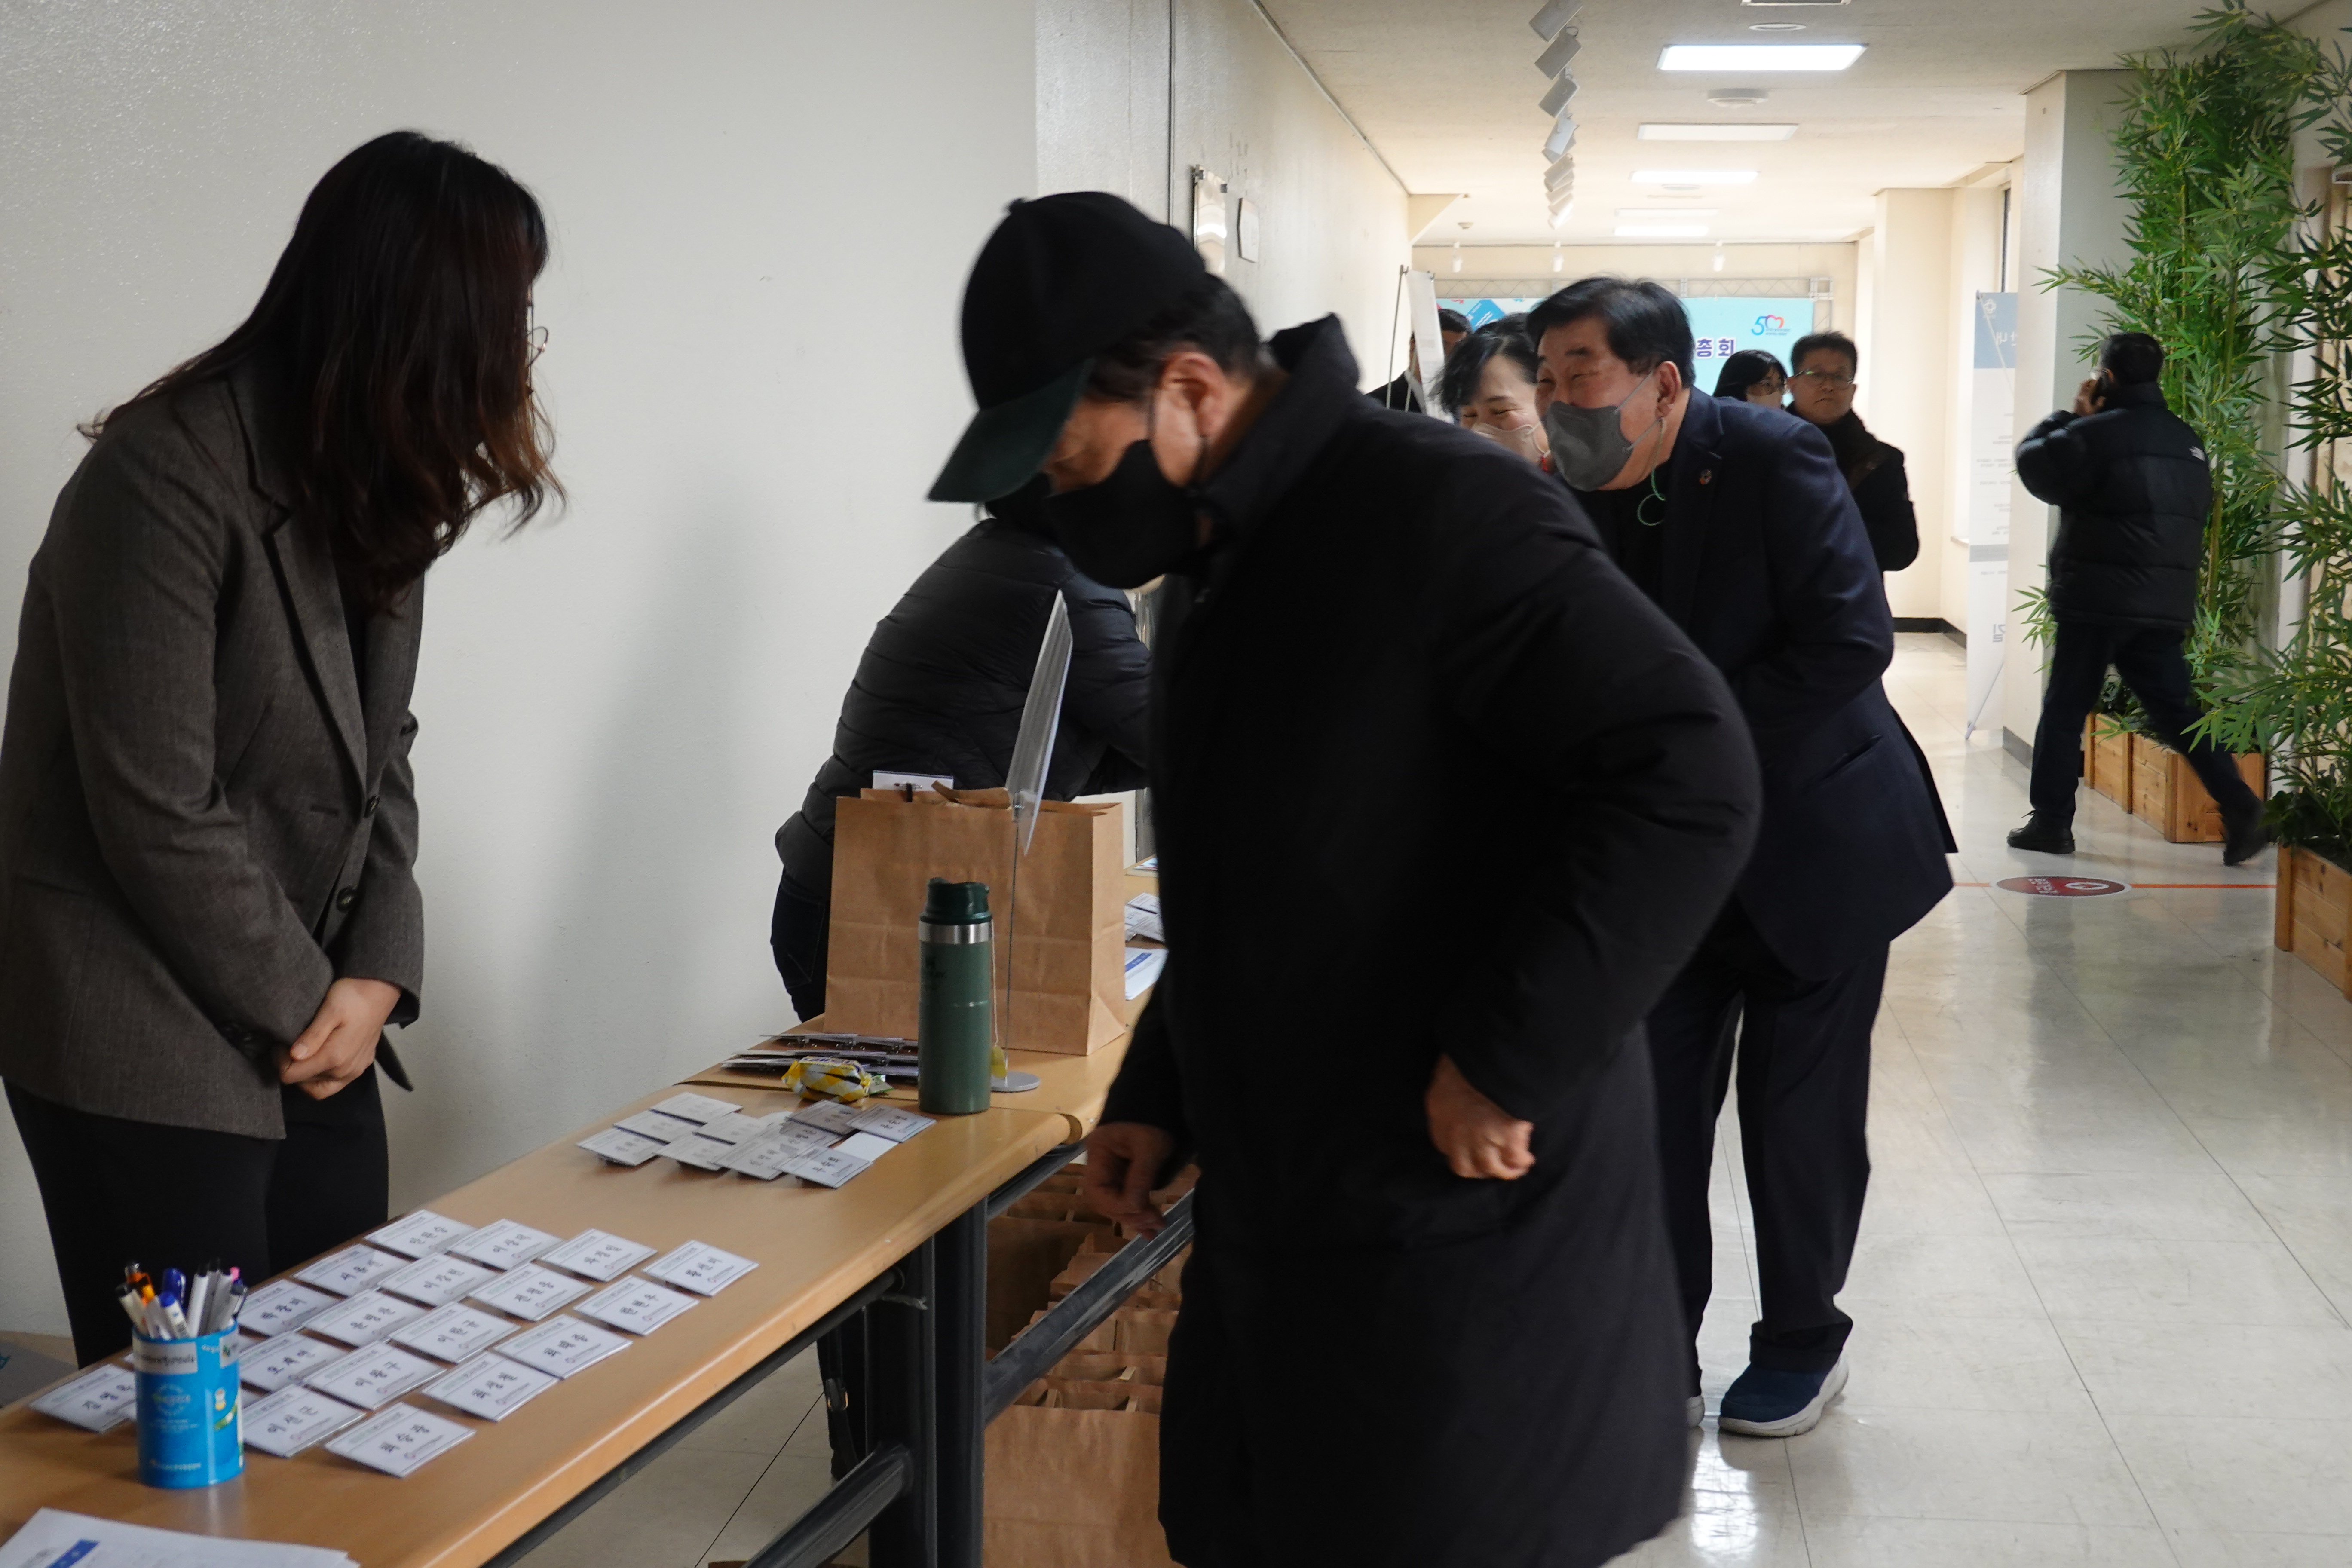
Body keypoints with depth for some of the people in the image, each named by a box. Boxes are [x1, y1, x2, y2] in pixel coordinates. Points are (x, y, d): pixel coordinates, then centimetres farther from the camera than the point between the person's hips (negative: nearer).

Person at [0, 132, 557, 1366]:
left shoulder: (377, 488, 7)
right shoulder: (167, 478, -20)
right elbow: (159, 820, -20)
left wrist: (378, 976, -2)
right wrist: (305, 1007, -10)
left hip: (313, 1024, 8)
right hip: (142, 1058, -8)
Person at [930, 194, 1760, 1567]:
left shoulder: (1438, 511, -17)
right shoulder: (1219, 564, 13)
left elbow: (1692, 777, -25)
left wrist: (1502, 1058, -23)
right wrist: (1159, 1099, 16)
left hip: (1464, 1232, -9)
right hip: (1278, 1219, 9)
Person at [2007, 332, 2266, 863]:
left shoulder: (2099, 433, -12)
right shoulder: (2187, 440, 13)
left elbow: (2035, 462, -6)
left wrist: (2071, 415, 6)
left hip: (2098, 601, -6)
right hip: (2167, 604, 6)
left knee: (2065, 711, 4)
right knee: (2177, 712, 9)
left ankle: (2051, 823, 7)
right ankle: (2241, 810, -1)